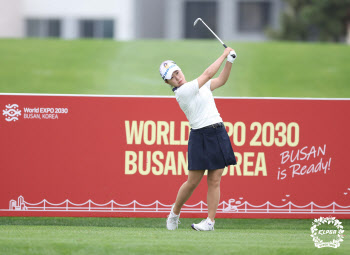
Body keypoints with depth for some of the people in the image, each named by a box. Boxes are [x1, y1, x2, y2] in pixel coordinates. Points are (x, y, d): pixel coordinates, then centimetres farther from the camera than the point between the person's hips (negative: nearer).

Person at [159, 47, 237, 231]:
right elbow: (208, 74, -13)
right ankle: (175, 212, 20)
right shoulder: (182, 92, -11)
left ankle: (210, 221, 1)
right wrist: (224, 55, -6)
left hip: (219, 134, 6)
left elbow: (221, 80, 20)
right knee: (193, 181, -2)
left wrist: (230, 60, 5)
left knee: (214, 181, 0)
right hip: (200, 137, -6)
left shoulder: (200, 85, 13)